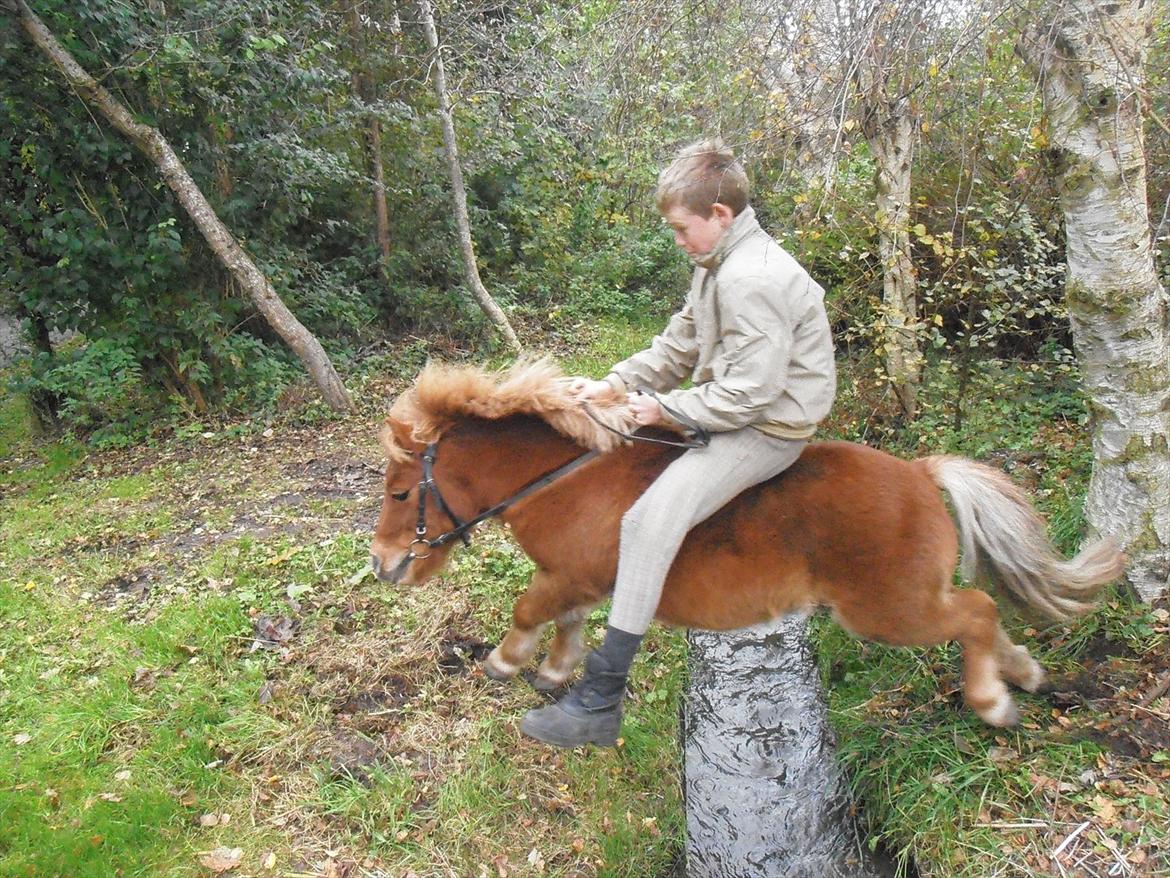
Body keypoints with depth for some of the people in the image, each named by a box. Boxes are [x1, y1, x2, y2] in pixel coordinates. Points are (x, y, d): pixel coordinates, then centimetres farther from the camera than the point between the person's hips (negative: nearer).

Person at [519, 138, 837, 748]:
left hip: (767, 428, -11)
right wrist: (615, 384, 3)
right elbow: (677, 348, 15)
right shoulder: (719, 264, 12)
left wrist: (665, 409, -17)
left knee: (651, 519, -23)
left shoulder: (753, 279, -23)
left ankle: (598, 703, -18)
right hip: (733, 411, 11)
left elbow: (749, 390, -26)